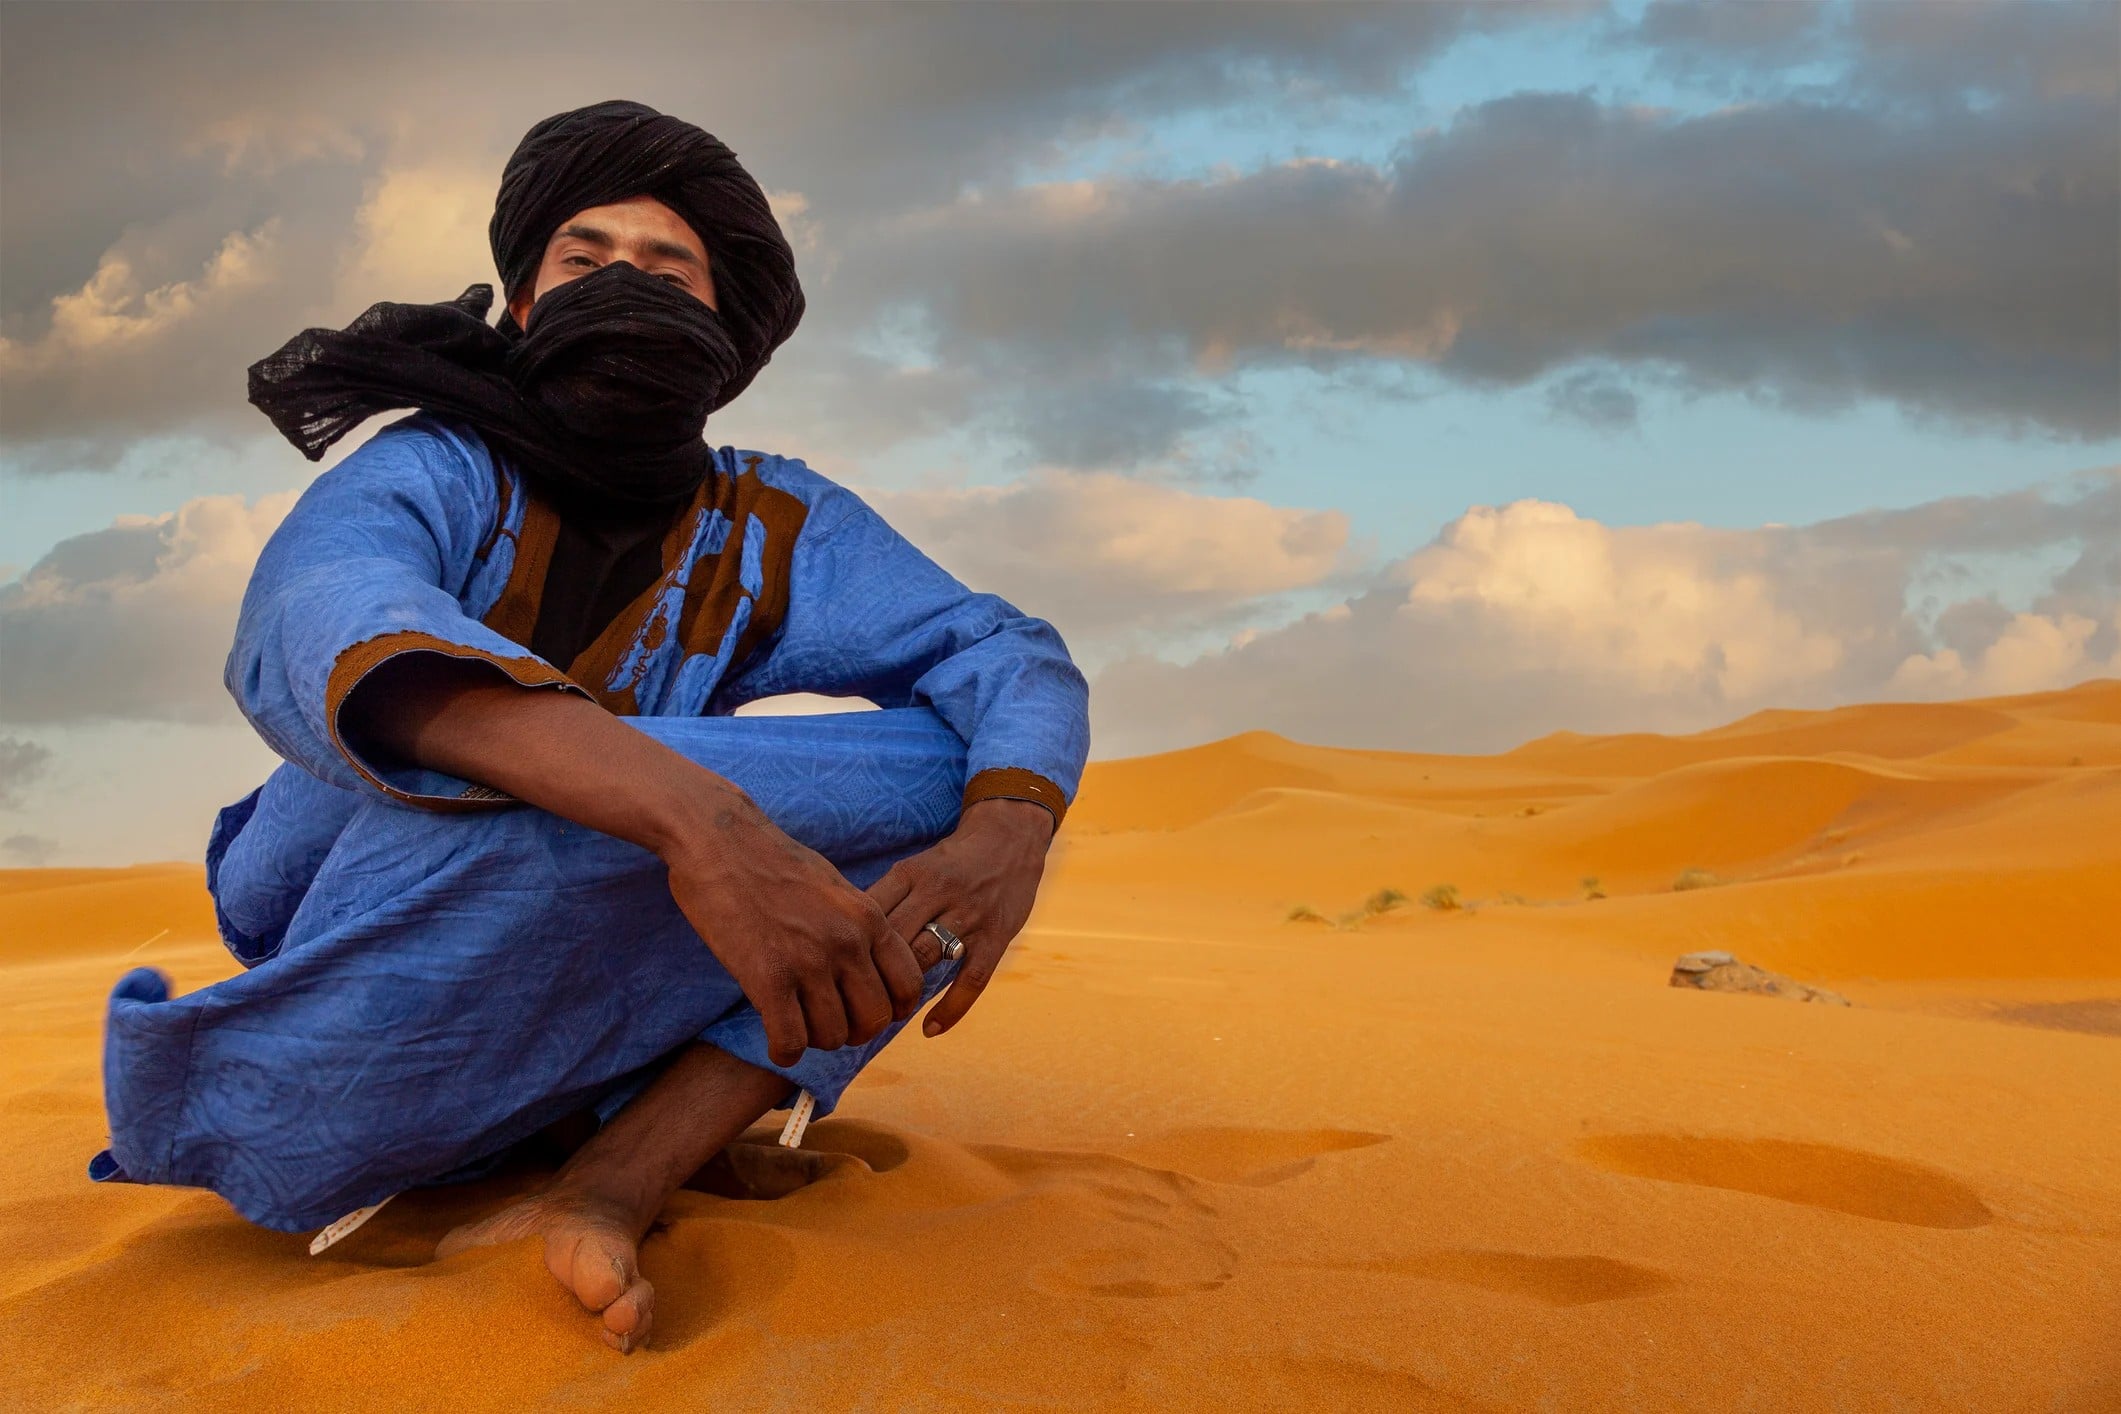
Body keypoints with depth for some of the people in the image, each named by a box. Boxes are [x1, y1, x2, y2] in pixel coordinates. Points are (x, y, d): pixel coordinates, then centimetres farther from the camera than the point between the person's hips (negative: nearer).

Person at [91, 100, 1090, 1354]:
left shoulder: (772, 532, 3)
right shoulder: (439, 474, -10)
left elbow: (1011, 659, -6)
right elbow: (315, 636, -34)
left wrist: (1009, 831, -33)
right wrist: (695, 815, -51)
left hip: (562, 1050, 5)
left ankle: (612, 1189, -23)